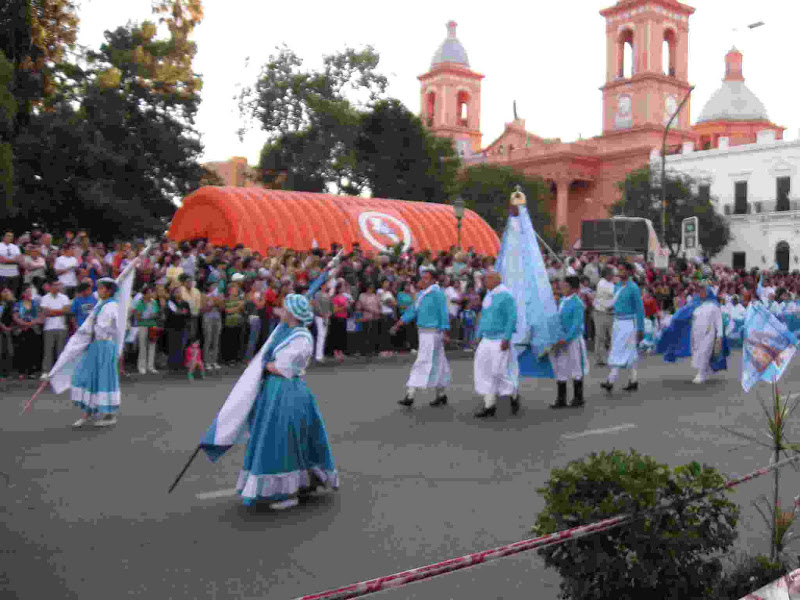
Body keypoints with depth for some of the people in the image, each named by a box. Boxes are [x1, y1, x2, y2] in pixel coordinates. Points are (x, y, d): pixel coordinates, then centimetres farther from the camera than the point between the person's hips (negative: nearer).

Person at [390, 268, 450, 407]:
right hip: (424, 333, 9)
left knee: (423, 362, -10)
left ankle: (410, 396, -11)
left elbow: (444, 314, -16)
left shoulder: (437, 293, -13)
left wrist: (445, 334, -20)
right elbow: (412, 311, 15)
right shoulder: (422, 294, 13)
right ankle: (441, 395, 21)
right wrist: (397, 325, 10)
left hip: (433, 333, -9)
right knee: (437, 363, 13)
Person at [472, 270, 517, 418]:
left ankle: (513, 397, 19)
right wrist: (479, 336, 16)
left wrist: (506, 338, -20)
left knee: (499, 371, -5)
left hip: (500, 340, -8)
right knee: (483, 370, 2)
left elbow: (512, 318, -15)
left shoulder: (506, 296, -10)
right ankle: (489, 405, 7)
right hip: (486, 340, 8)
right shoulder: (488, 296, 15)